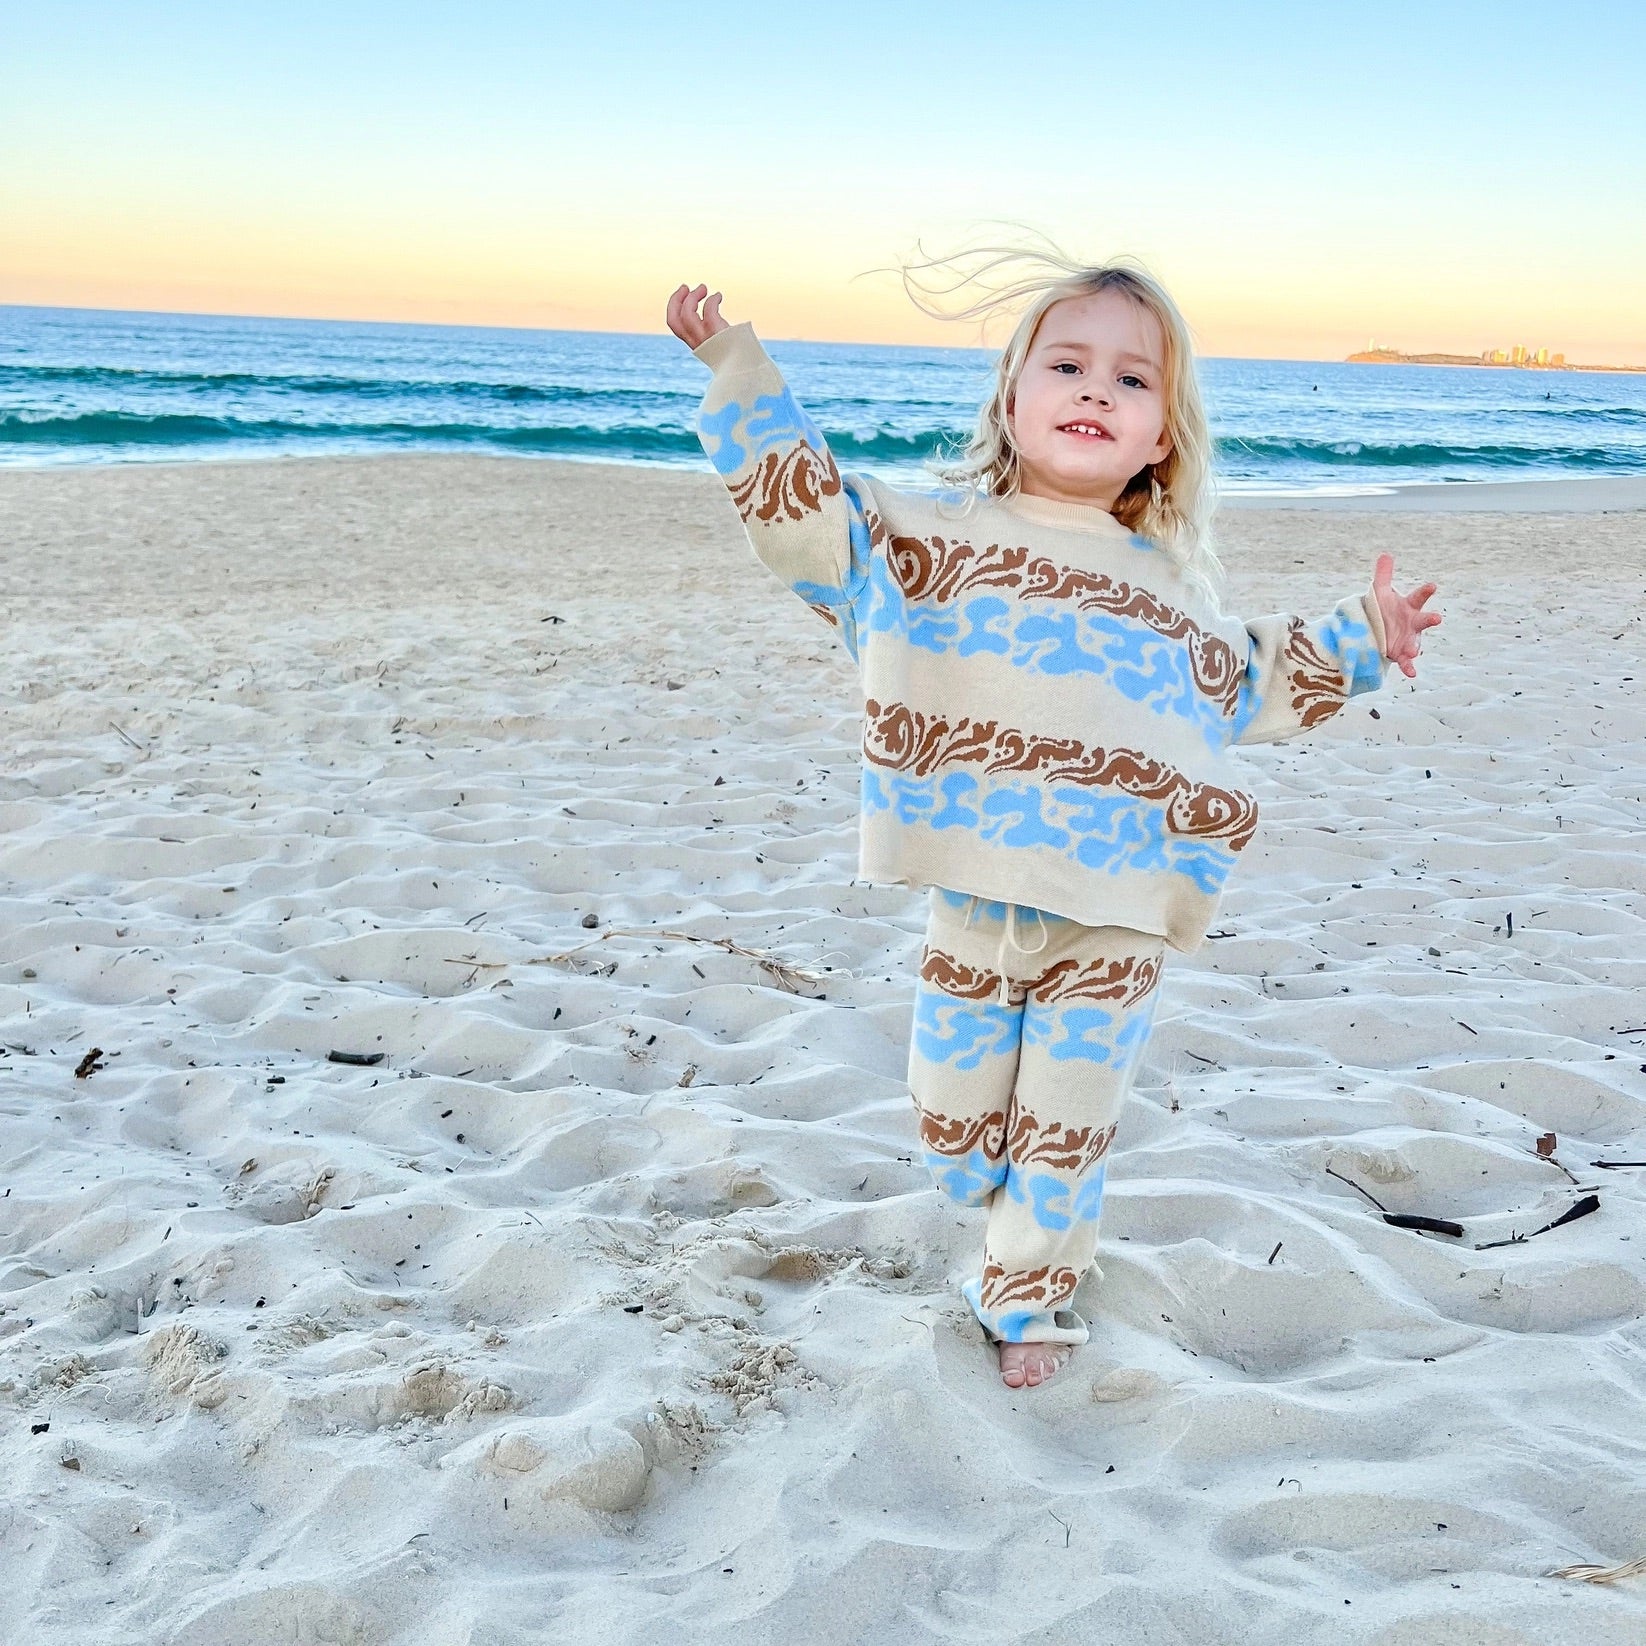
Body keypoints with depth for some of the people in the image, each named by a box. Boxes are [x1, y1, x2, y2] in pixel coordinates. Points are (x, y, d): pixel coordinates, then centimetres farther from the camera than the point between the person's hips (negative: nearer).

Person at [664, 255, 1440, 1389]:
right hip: (974, 902, 0)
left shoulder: (1174, 580, 10)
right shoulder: (938, 530, 3)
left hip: (1114, 915, 1)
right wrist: (740, 373, -5)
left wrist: (1355, 644, 18)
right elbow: (809, 512, -1)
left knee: (1066, 1126, 7)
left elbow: (1250, 687, 25)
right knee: (952, 1110, 11)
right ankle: (1007, 1200, 43)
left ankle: (1029, 1298, 29)